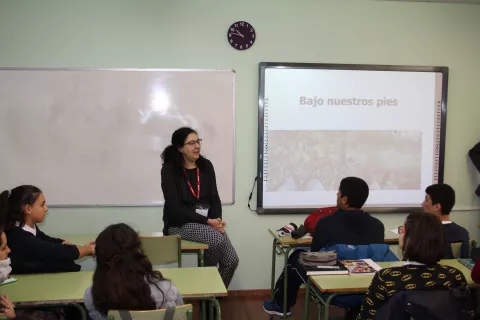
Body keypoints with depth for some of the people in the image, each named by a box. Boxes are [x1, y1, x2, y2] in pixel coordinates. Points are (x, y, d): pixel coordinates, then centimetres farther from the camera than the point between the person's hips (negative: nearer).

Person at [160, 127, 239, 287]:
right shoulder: (169, 170, -9)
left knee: (232, 260, -14)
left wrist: (217, 220, -14)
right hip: (180, 223, -5)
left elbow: (214, 198, 7)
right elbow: (175, 208, -15)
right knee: (217, 238, -31)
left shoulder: (206, 165, 7)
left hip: (208, 222, 5)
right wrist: (207, 221, -21)